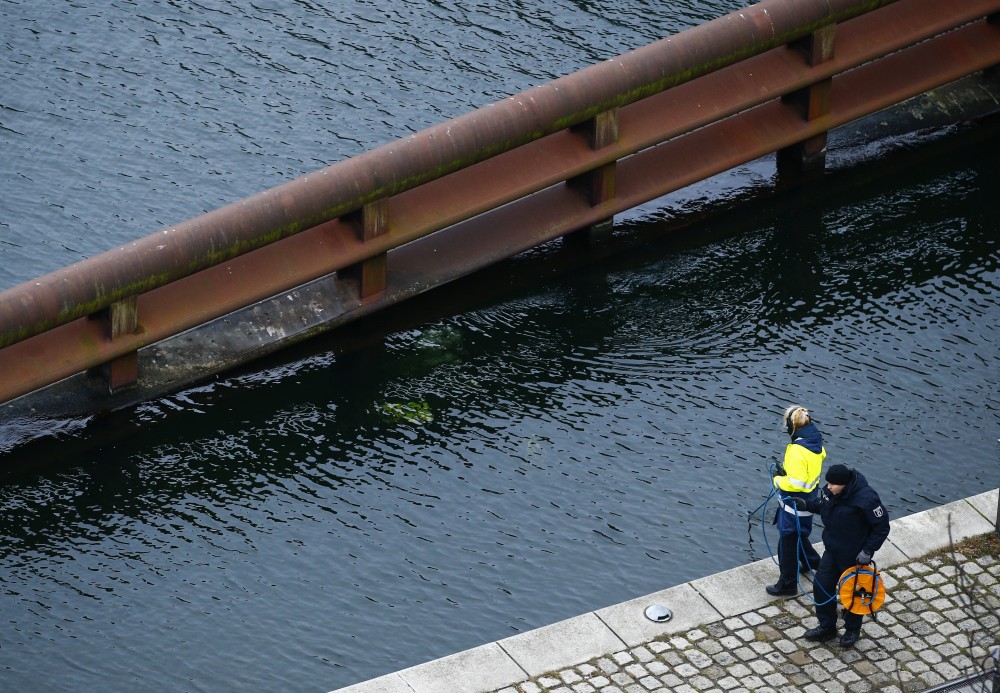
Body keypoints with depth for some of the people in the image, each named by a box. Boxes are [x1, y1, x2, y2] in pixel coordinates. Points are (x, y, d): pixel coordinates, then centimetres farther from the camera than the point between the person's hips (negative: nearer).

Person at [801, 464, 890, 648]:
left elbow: (882, 526, -21)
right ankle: (827, 627, 32)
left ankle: (852, 631, 36)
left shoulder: (866, 499, -31)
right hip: (832, 552, 7)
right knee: (821, 586, 12)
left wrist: (868, 551, -24)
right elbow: (823, 504, 13)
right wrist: (806, 505, -4)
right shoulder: (831, 491, -10)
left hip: (854, 557, -7)